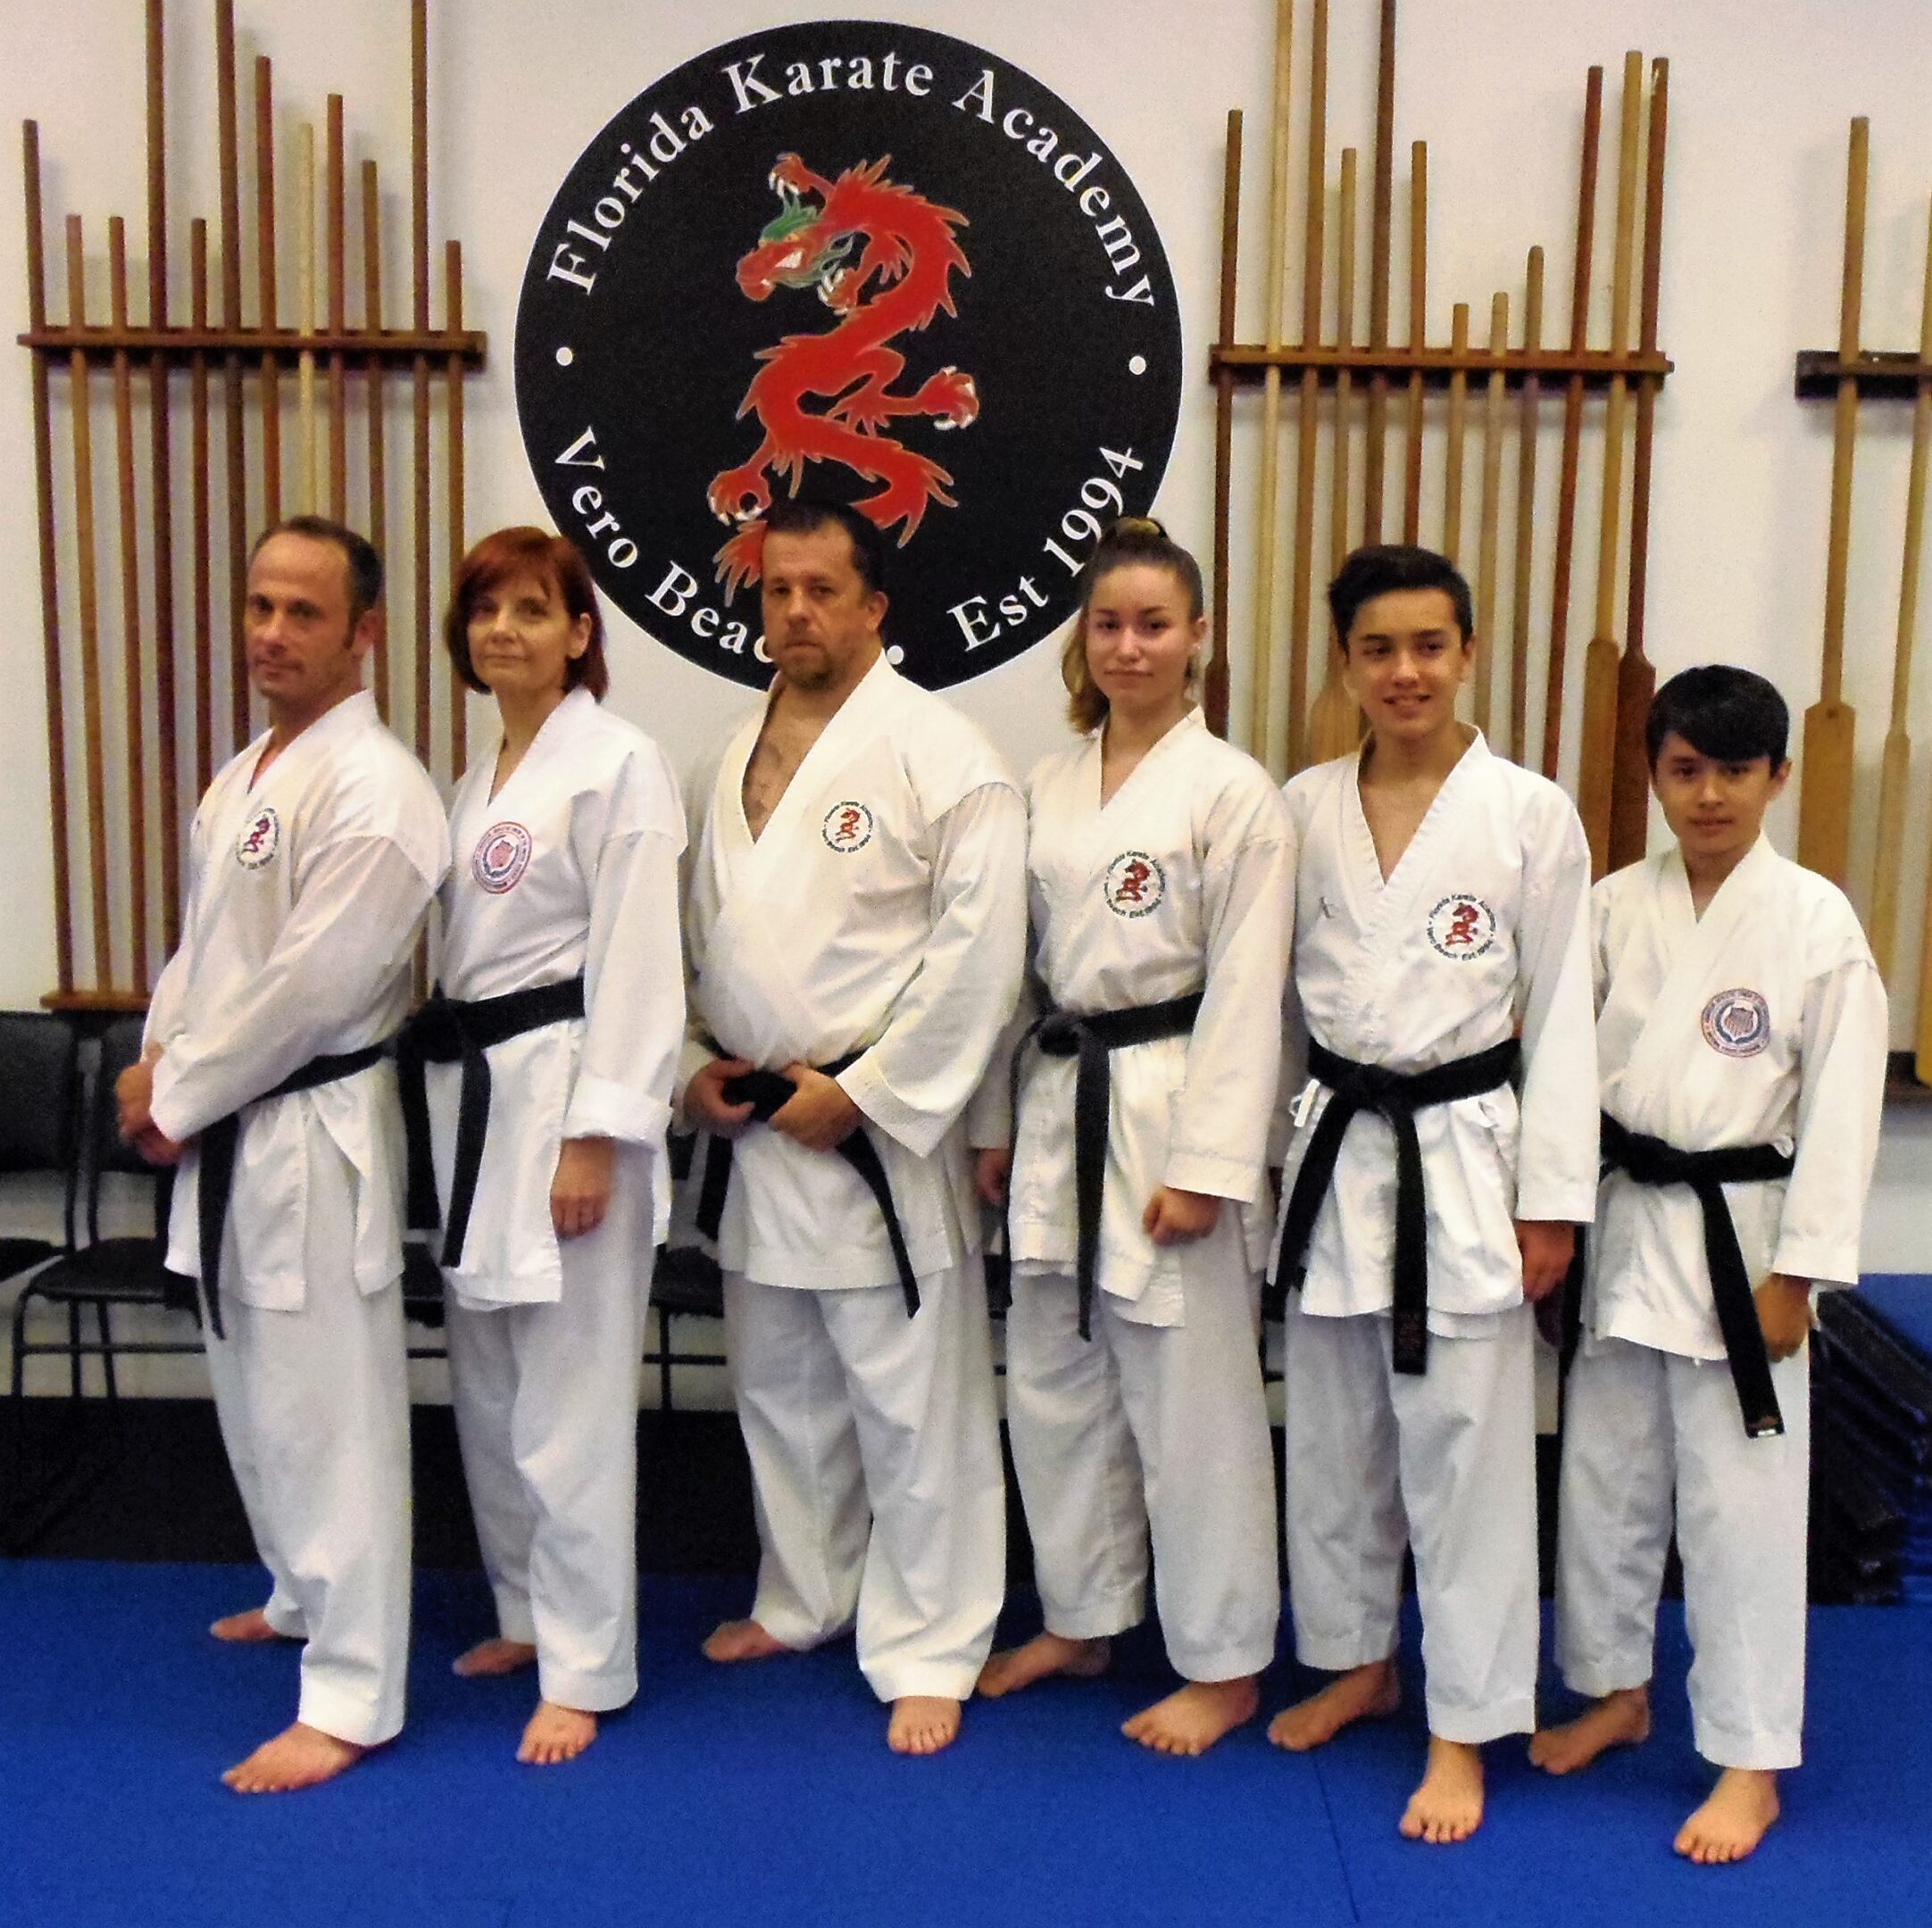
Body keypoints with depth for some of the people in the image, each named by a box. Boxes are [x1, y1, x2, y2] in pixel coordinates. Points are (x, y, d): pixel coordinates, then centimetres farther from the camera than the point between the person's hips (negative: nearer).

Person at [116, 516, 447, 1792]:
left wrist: (177, 1097, -12)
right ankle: (306, 1595, 43)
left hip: (314, 1136, -10)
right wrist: (157, 1063, 1)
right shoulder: (244, 776, 13)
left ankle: (351, 1696, 9)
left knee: (330, 1416, -3)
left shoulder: (376, 790, -19)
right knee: (255, 1399, 22)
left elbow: (310, 990, -22)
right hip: (226, 1133, 10)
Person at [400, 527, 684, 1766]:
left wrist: (595, 1138, -19)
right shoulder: (479, 780, 16)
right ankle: (529, 1611, 33)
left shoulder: (621, 764, -9)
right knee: (487, 1384, 16)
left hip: (562, 1090, -9)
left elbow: (637, 963, -15)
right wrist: (445, 1104, 16)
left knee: (570, 1397, -4)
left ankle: (584, 1670, 9)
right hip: (468, 1095, 9)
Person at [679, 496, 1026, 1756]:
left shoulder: (939, 753, -13)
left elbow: (979, 954, -18)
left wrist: (861, 1093, -17)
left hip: (879, 1131, -7)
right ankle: (806, 1598, 39)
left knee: (913, 1403, 2)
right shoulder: (742, 753, 11)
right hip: (753, 1127, 8)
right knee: (780, 1388, 20)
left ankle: (928, 1651, 18)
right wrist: (696, 1062, 4)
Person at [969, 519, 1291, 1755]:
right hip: (1058, 1106, 6)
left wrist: (1206, 1165, -16)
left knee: (1192, 1399, 2)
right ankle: (1081, 1621, 34)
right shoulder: (1048, 785, 10)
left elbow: (1244, 991, -12)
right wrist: (998, 1125, 11)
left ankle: (1225, 1665, 19)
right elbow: (1019, 961, 13)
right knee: (1053, 1384, 14)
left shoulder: (1234, 792, -8)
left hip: (1172, 1111, -6)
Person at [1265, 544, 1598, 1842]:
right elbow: (1276, 994, 9)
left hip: (1463, 1158, -3)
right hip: (1332, 1152, 4)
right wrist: (1263, 1153, 9)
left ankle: (1464, 1727, 18)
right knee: (1334, 1434, 15)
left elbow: (1560, 1013, -5)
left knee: (1464, 1448, 3)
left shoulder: (1532, 814, -6)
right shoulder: (1305, 808, 3)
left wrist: (1552, 1199, -7)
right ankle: (1359, 1661, 35)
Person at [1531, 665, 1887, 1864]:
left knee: (1740, 1504, 3)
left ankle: (1751, 1763, 19)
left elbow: (1841, 1107, -10)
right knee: (1604, 1477, 14)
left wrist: (1796, 1274, -12)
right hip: (1625, 1226, 4)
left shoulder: (1816, 920, -9)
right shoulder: (1616, 906, 2)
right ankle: (1617, 1692, 35)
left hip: (1739, 1235, -4)